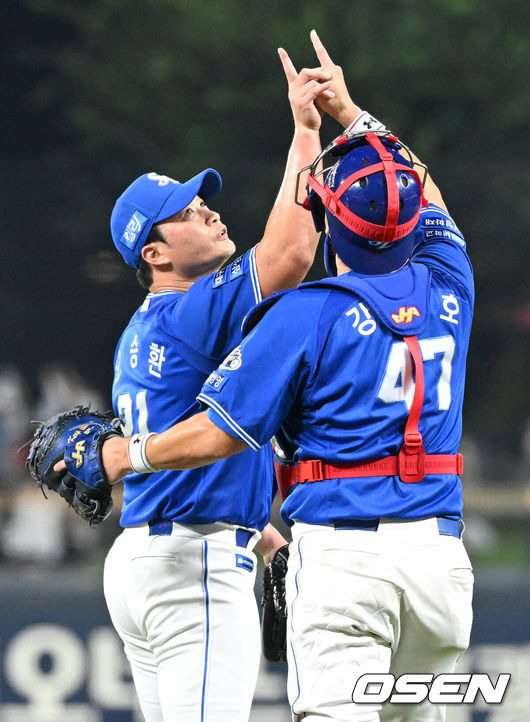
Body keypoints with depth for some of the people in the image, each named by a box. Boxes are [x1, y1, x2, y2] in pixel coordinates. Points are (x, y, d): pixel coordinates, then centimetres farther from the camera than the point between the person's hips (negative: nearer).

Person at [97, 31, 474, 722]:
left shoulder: (308, 314, -6)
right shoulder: (446, 286, 10)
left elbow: (218, 433, -5)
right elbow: (421, 193, 32)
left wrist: (126, 456, 11)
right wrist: (349, 112, 39)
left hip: (343, 555, -6)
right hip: (441, 553, 6)